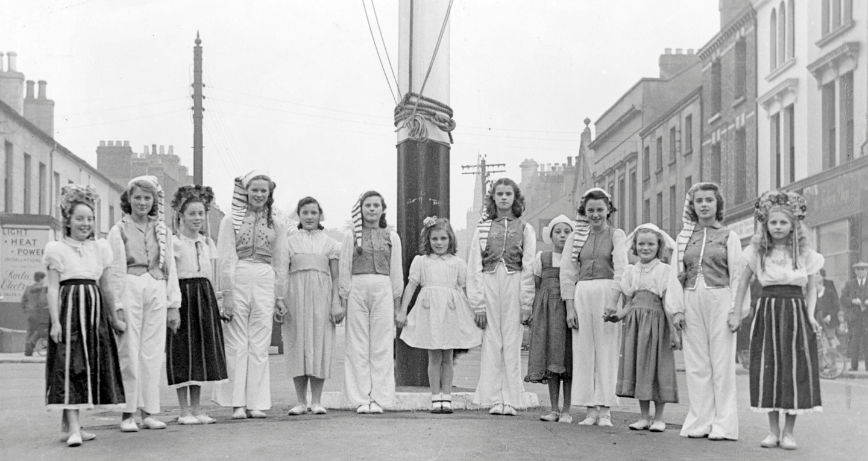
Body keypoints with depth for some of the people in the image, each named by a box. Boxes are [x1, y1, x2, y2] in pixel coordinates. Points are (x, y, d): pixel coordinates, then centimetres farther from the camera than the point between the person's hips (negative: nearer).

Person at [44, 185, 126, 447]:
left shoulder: (100, 248, 14)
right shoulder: (57, 249, 1)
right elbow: (53, 288, -4)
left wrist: (115, 319, 21)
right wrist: (55, 321, -14)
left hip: (95, 310, 6)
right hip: (69, 309, -6)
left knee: (91, 365, 4)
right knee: (70, 365, -12)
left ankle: (67, 424, 12)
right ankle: (73, 427, -17)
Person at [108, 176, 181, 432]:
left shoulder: (161, 230, 14)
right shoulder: (119, 230, 4)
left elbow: (170, 268, 15)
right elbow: (116, 269, -1)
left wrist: (174, 304, 10)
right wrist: (117, 305, -8)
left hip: (157, 290, 3)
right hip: (130, 289, -3)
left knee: (152, 353, 3)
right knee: (129, 353, -5)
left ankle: (148, 412, 8)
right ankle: (127, 413, 0)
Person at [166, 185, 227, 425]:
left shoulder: (207, 243, 13)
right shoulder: (174, 242, -5)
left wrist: (213, 299, 12)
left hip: (205, 296, 6)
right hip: (183, 295, -6)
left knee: (202, 351, 7)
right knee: (182, 353, -3)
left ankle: (196, 409, 13)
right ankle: (184, 411, 3)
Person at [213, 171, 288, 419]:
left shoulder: (276, 225, 14)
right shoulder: (231, 221, 5)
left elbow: (281, 263, 15)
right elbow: (225, 259, 0)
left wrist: (280, 297, 11)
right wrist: (226, 293, -8)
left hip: (265, 283, 2)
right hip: (238, 280, -2)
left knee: (260, 345, 1)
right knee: (236, 344, -2)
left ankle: (257, 403, 4)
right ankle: (237, 403, 1)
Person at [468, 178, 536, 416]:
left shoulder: (525, 229, 8)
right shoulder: (483, 228, 9)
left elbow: (529, 268, 3)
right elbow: (473, 268, 6)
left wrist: (526, 304, -5)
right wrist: (478, 304, -2)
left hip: (514, 286, -1)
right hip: (488, 284, 1)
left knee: (512, 343, -1)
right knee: (491, 343, -1)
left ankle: (510, 401, 4)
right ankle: (494, 399, 4)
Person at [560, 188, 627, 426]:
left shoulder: (617, 235, 4)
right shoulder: (575, 237, 12)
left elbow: (621, 270, -7)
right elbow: (567, 273, 8)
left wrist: (613, 302, -19)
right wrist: (570, 307, -1)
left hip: (608, 293, -3)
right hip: (581, 295, 3)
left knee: (607, 351, -3)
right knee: (583, 351, 1)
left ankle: (605, 411, 0)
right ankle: (590, 410, 6)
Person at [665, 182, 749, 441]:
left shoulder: (728, 237, 7)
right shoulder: (683, 237, 14)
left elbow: (737, 276, 2)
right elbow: (675, 274, 12)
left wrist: (735, 310, -7)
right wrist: (676, 308, 3)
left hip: (720, 301, -3)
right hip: (691, 302, 3)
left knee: (722, 362, -4)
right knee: (696, 364, 2)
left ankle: (723, 425, -2)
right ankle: (699, 422, 6)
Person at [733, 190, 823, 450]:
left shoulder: (806, 254, 4)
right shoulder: (758, 252, 4)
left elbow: (811, 288, 8)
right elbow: (743, 283, 10)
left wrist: (811, 315, -6)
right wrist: (736, 314, 5)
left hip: (795, 313, 0)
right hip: (767, 312, 1)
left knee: (795, 371, -2)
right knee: (767, 370, 0)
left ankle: (788, 432, 6)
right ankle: (773, 431, 10)